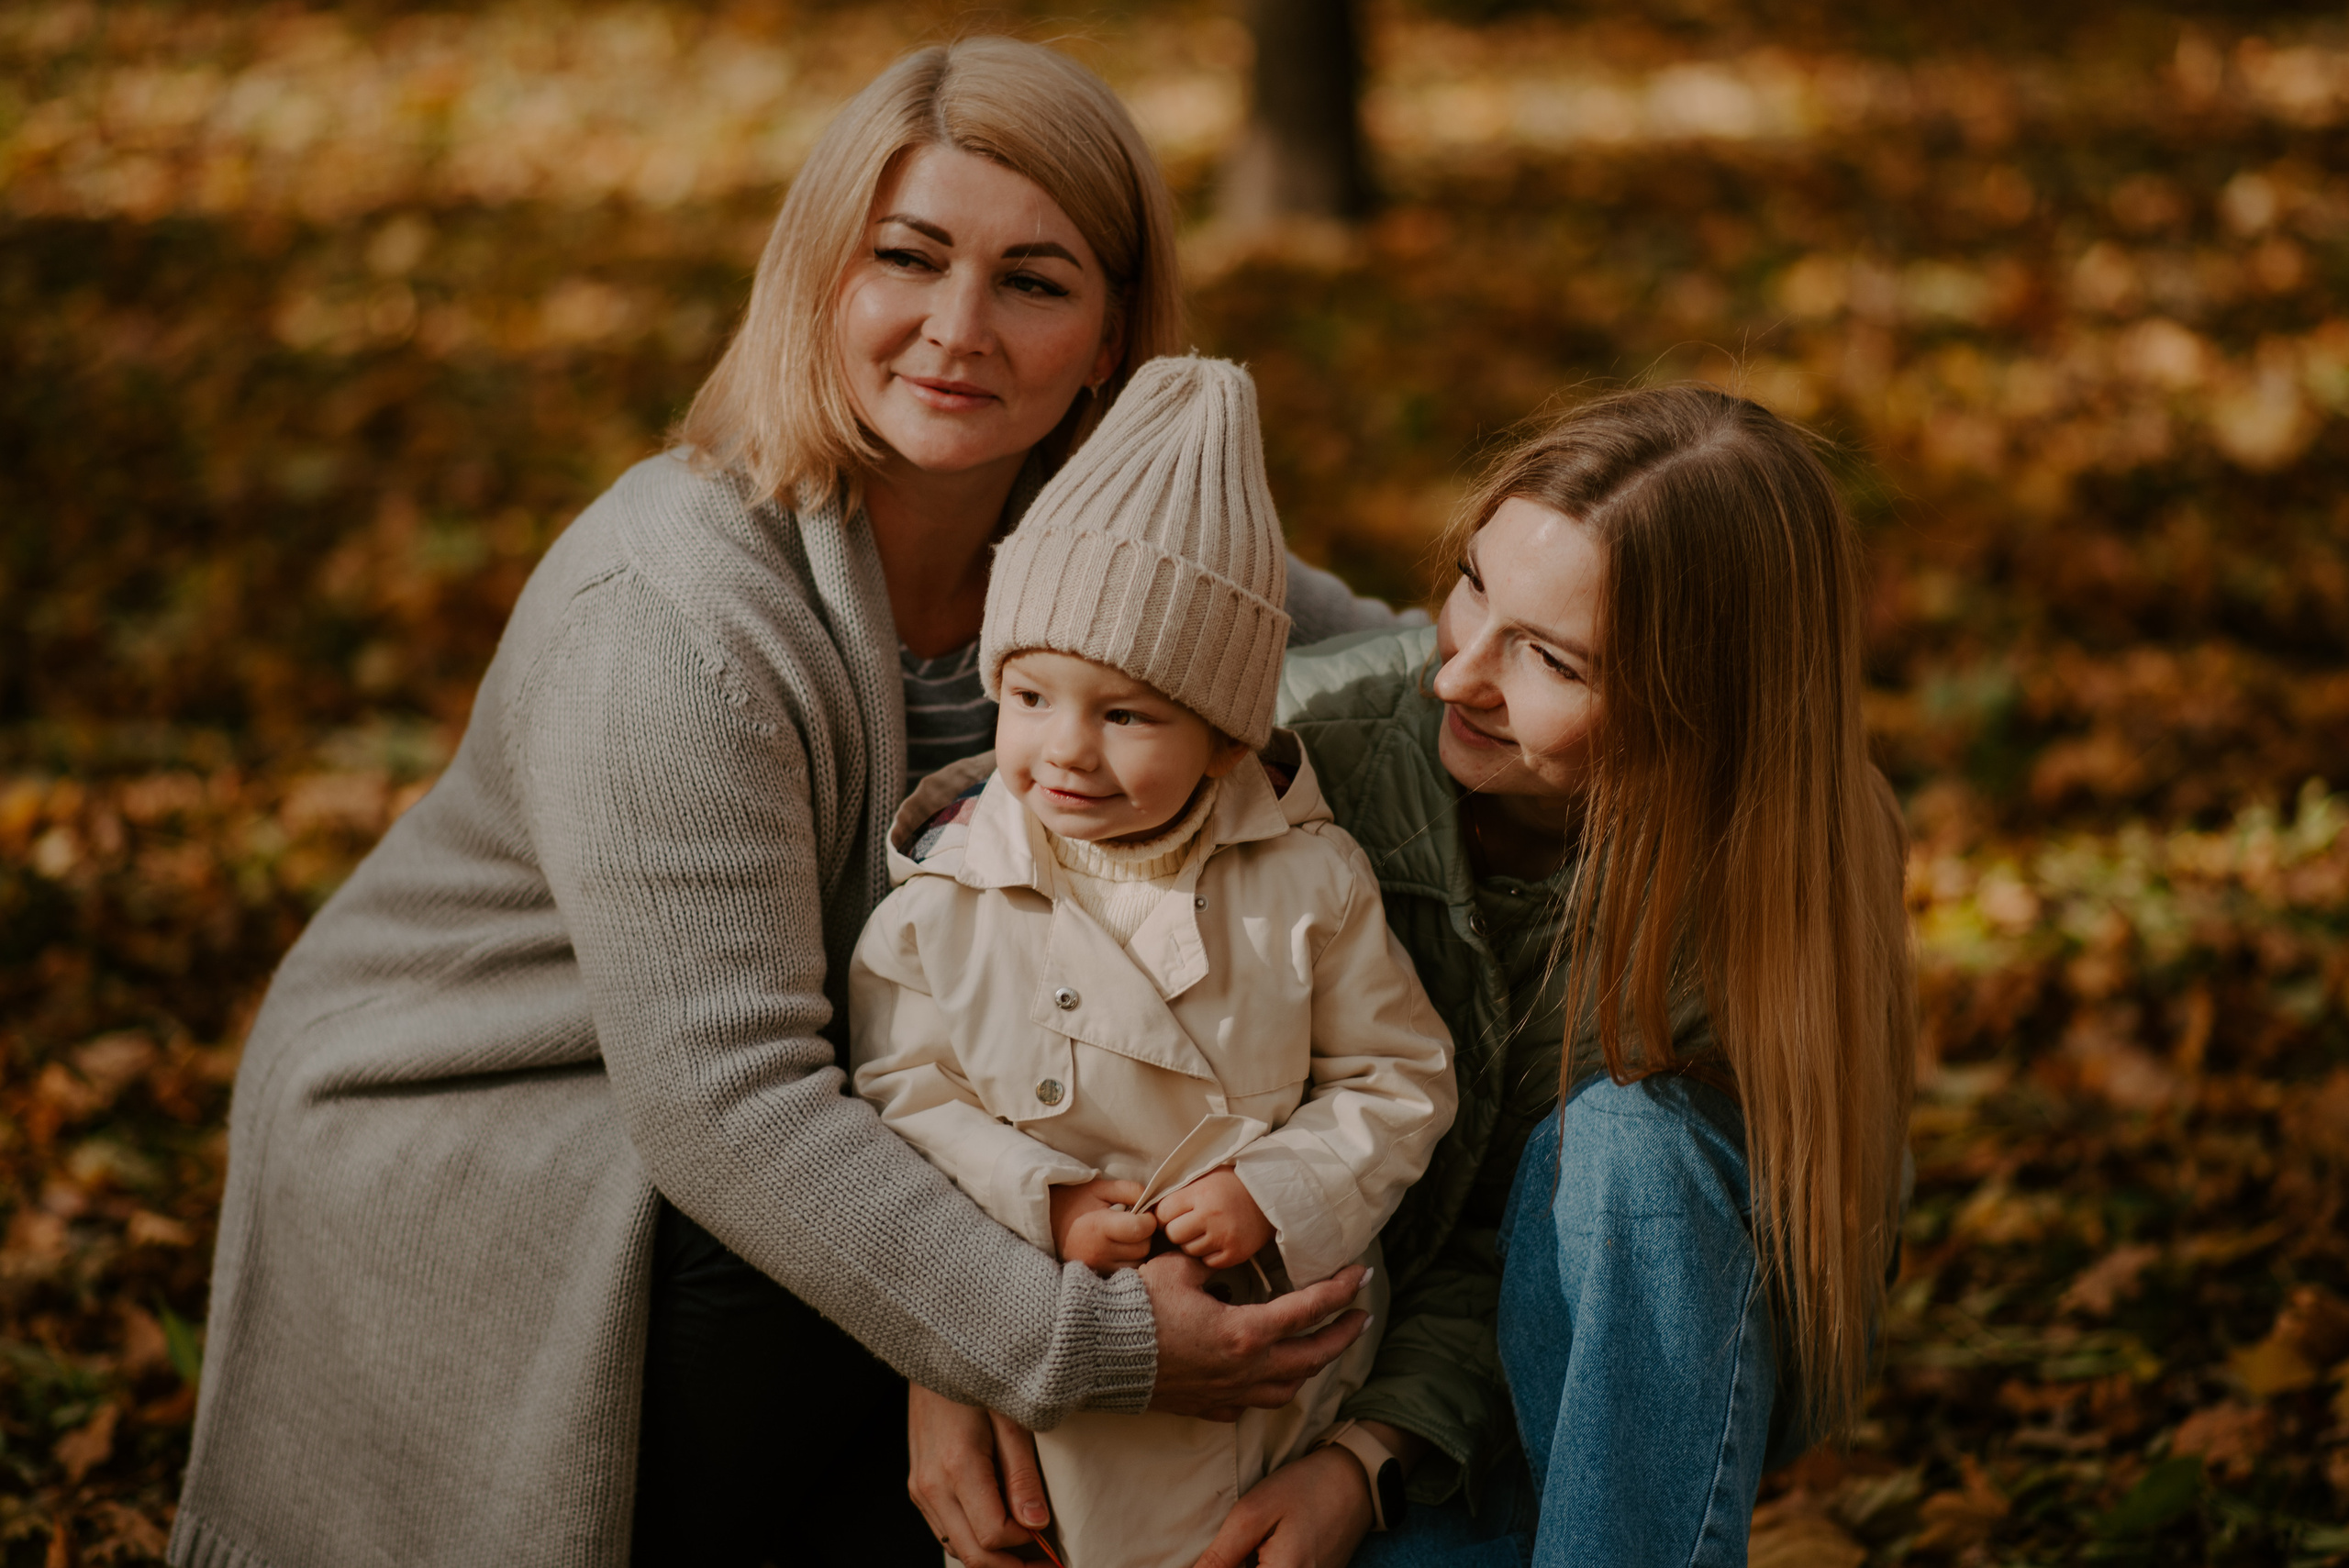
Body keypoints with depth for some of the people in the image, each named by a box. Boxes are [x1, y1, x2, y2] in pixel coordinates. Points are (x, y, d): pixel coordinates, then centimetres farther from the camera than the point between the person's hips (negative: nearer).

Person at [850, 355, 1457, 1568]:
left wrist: (1280, 1191, -15)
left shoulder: (1307, 881, -6)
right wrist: (1037, 1203, -19)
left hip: (1286, 1336, 1)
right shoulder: (942, 901, -9)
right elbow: (899, 1094, -6)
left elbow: (1398, 1078, -1)